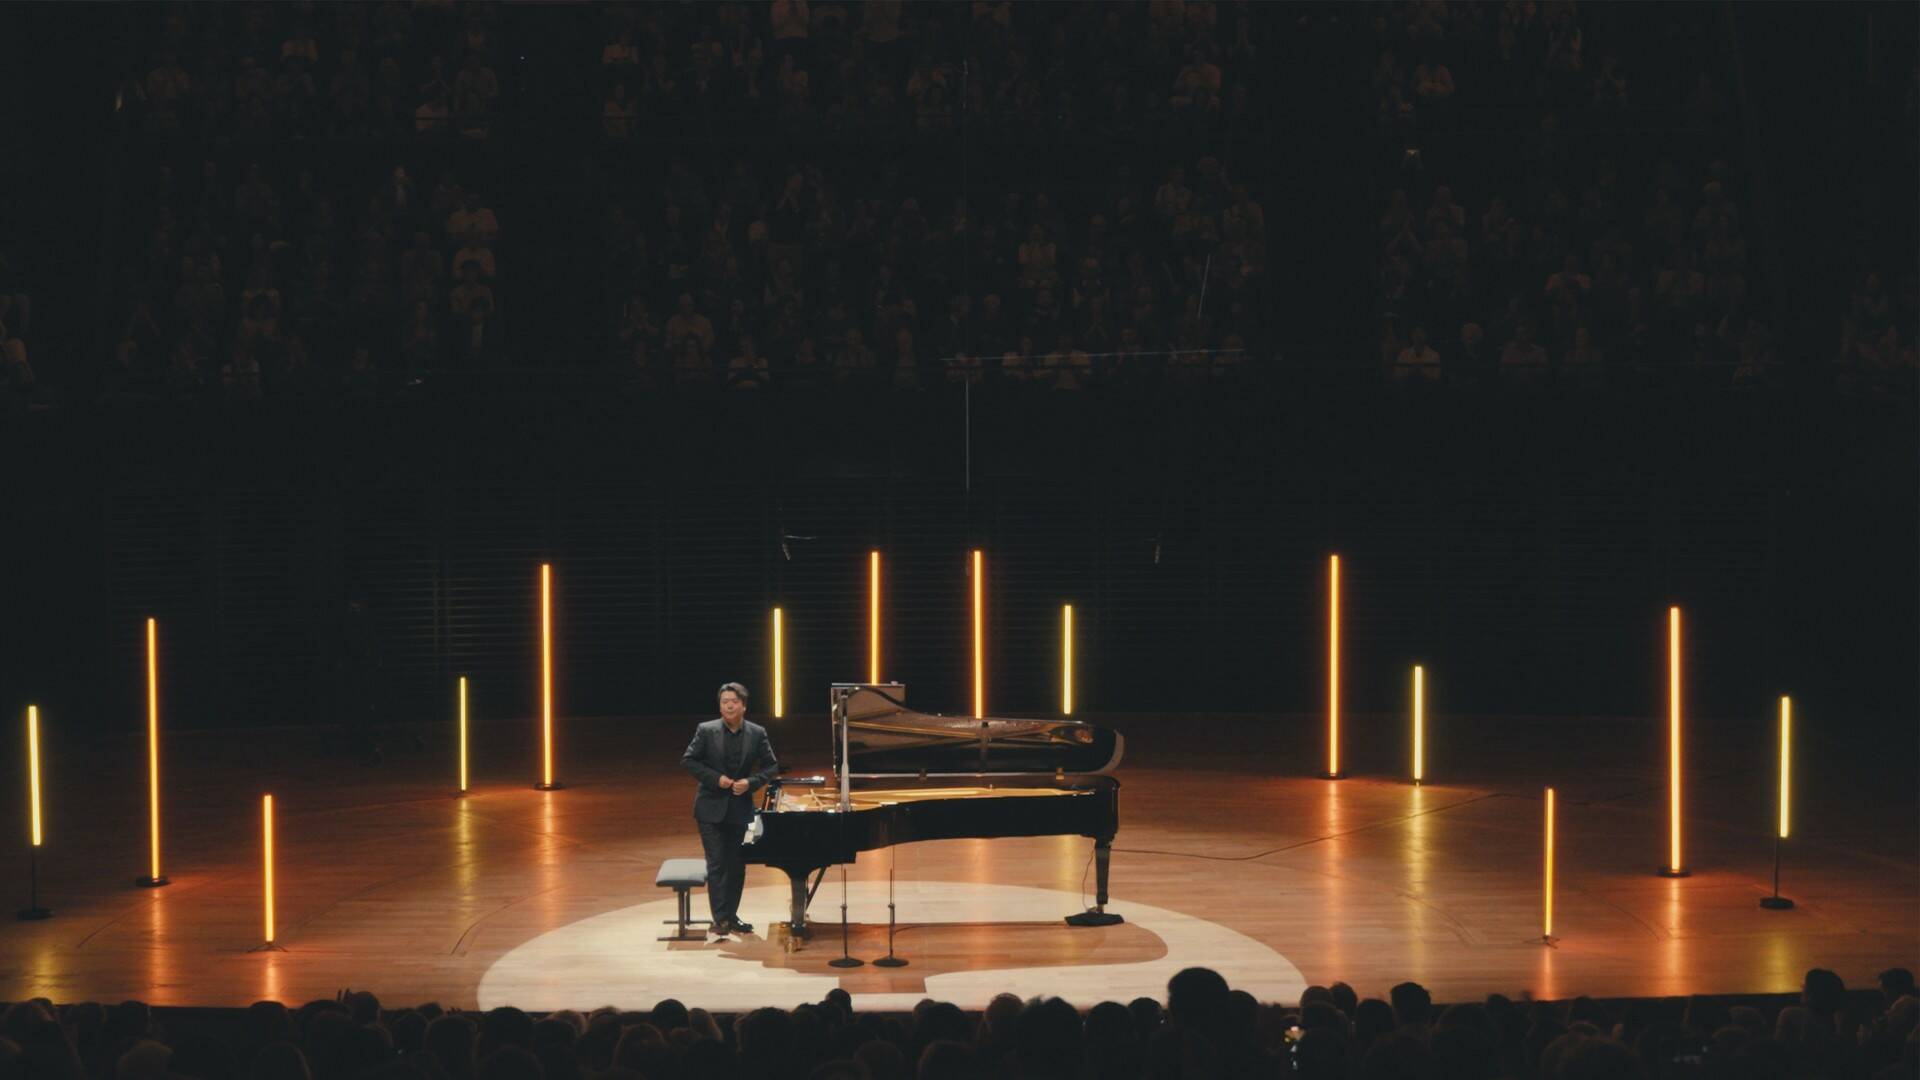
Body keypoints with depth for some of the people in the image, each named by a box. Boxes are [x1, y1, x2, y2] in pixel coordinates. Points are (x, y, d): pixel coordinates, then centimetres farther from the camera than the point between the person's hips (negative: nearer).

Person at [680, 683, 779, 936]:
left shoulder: (757, 734, 0)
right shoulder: (706, 731, -6)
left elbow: (771, 767, 3)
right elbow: (687, 761, -5)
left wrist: (751, 782, -13)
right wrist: (716, 778, -15)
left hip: (740, 808, 3)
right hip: (712, 807, -3)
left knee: (737, 865, 8)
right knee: (716, 864, -5)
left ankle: (731, 916, 18)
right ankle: (720, 919, -3)